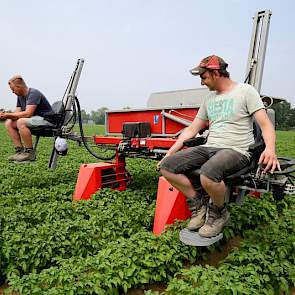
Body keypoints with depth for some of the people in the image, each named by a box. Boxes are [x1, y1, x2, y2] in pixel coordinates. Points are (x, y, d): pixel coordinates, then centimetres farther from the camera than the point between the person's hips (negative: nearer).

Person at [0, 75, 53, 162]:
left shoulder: (33, 93, -16)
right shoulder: (20, 96, 13)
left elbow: (28, 113, -26)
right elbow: (17, 114, 9)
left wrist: (8, 114, -21)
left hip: (46, 120, -9)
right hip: (34, 120, 10)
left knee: (21, 122, -31)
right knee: (9, 123, -1)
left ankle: (30, 152, -20)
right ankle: (20, 150, -4)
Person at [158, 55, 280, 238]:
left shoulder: (246, 91, 1)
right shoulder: (209, 99, 19)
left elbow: (266, 125, -7)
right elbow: (192, 130, 19)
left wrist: (270, 149, -29)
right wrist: (169, 154, 13)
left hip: (236, 151, -6)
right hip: (208, 148, 6)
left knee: (208, 174, -39)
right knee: (166, 167, -11)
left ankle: (219, 213, -6)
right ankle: (198, 205, 4)